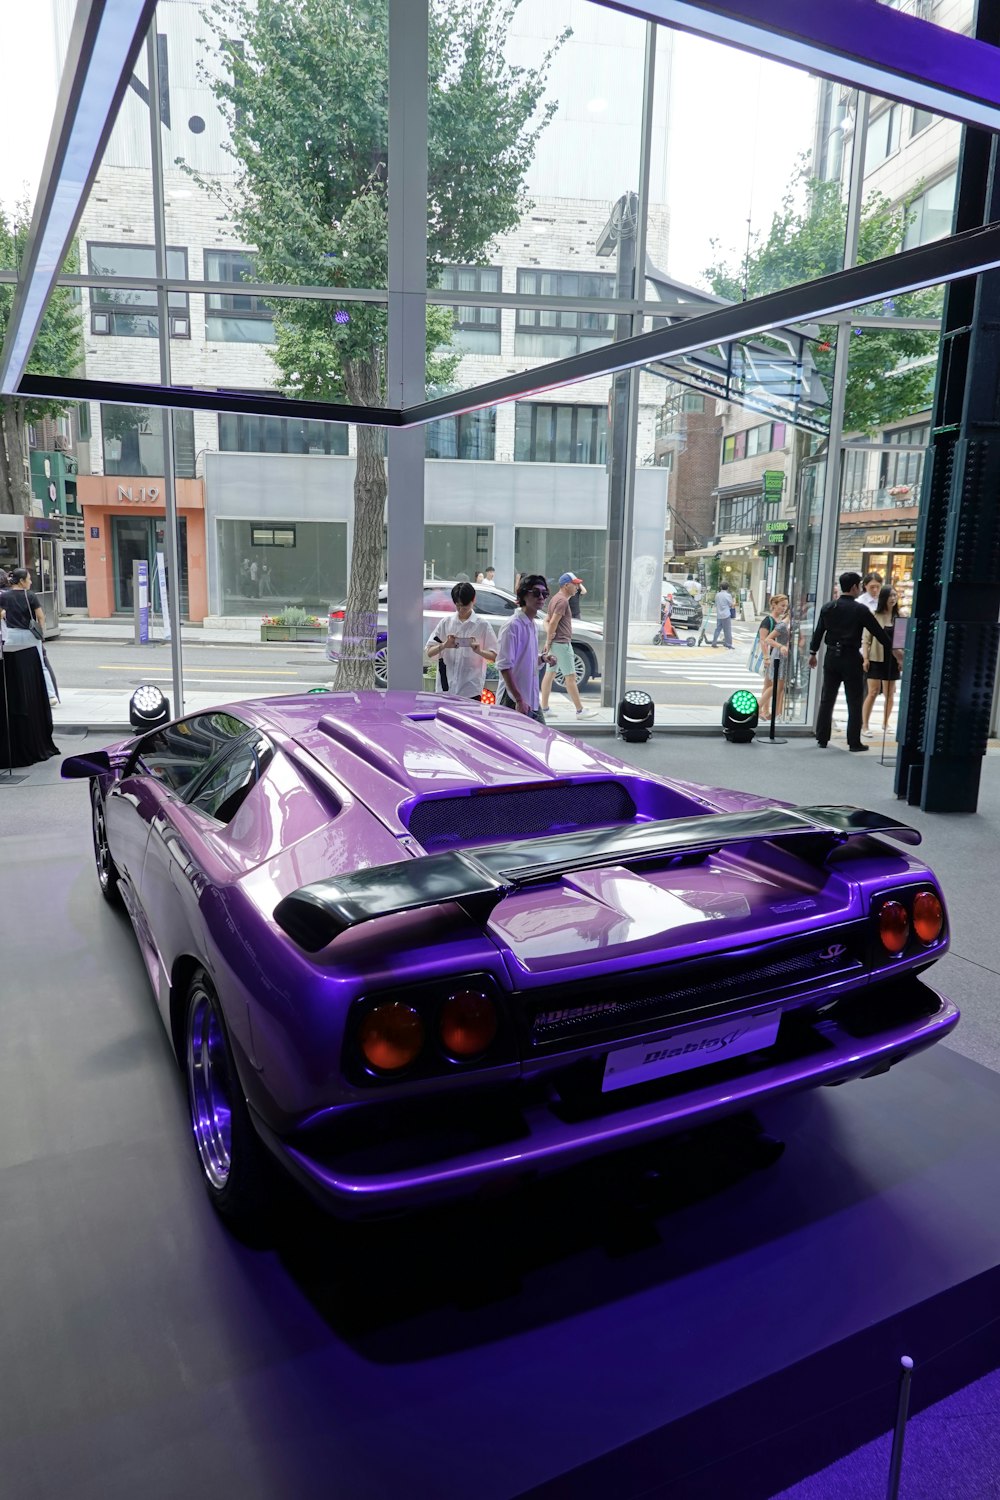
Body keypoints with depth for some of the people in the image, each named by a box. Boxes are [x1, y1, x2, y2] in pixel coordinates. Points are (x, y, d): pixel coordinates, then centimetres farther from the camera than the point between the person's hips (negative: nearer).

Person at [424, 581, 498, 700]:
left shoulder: (483, 625, 4)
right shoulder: (445, 623, 9)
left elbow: (494, 656, 2)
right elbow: (429, 652, 6)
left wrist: (479, 651, -17)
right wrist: (444, 645, -13)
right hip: (445, 687, 2)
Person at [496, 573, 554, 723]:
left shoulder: (534, 625, 13)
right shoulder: (513, 625, -14)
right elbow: (504, 666, -19)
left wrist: (543, 659, 3)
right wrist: (519, 700, -22)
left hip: (532, 701, 9)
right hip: (514, 702, -9)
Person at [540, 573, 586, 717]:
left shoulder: (555, 598, 17)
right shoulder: (563, 600, -15)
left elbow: (546, 620, 17)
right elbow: (553, 622, -22)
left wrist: (548, 639, 0)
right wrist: (549, 641, -12)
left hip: (554, 642, 10)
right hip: (562, 643, -10)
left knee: (550, 674, 10)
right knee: (570, 677, -6)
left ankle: (544, 708, 13)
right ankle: (580, 711, -2)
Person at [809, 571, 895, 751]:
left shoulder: (828, 607, 3)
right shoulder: (860, 610, -8)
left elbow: (818, 631, 7)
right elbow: (878, 631, -4)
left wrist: (813, 653, 16)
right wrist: (892, 648, 8)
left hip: (831, 656, 4)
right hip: (851, 658, -4)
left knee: (827, 699, 9)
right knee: (854, 702, 4)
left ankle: (822, 739, 12)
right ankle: (854, 742, 6)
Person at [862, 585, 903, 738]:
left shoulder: (899, 617, 6)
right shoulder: (874, 616, -3)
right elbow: (867, 639, -3)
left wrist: (902, 658, 2)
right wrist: (865, 658, -10)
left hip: (892, 659, 4)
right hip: (876, 658, -4)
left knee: (890, 694, 9)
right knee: (873, 692, -6)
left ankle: (885, 723, 25)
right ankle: (865, 726, 0)